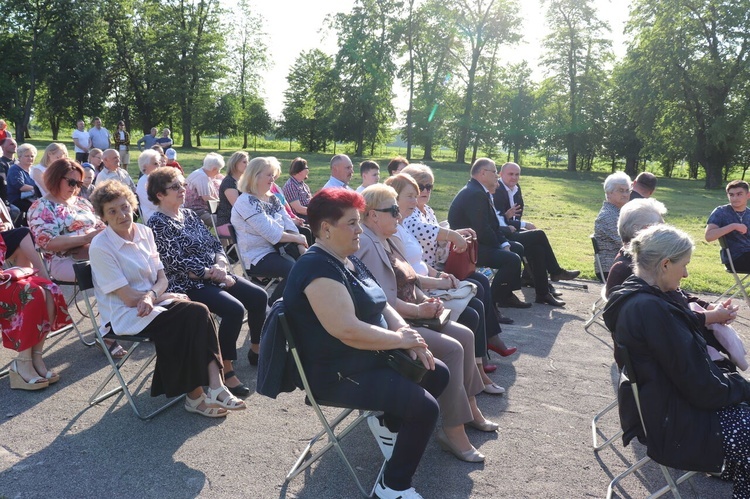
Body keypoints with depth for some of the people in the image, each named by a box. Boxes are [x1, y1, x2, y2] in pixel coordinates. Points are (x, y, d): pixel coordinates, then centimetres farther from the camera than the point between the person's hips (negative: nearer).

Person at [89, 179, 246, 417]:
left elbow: (162, 278, 7)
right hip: (125, 316, -6)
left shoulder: (144, 232, 7)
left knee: (199, 312, -24)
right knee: (189, 319, -27)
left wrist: (152, 295, -16)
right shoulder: (100, 247, -12)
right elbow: (129, 298, -14)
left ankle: (214, 385, -27)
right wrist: (170, 297, -8)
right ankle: (195, 395, -14)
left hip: (155, 303, 6)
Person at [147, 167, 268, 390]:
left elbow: (215, 244, 11)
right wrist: (213, 274, -17)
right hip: (187, 285, -8)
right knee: (234, 309, -27)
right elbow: (178, 264, -18)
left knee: (258, 296, 0)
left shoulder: (189, 214, 13)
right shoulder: (157, 224, -11)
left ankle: (256, 348, 19)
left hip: (214, 276, 8)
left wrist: (221, 264, -10)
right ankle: (225, 370, -18)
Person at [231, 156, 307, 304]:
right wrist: (297, 238, -9)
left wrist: (301, 247, -10)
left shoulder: (272, 199, 14)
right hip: (258, 257, -8)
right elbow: (271, 233, -20)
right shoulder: (246, 201, -13)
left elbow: (288, 224, 6)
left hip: (278, 248, 8)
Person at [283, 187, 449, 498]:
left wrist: (407, 332, -5)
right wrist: (400, 339, -19)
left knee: (438, 374, 13)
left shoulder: (348, 260, 9)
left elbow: (379, 304, 14)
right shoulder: (318, 268, -23)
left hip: (373, 356, 10)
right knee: (425, 408, -19)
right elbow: (349, 331, -32)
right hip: (340, 374, -10)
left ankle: (388, 423, 30)